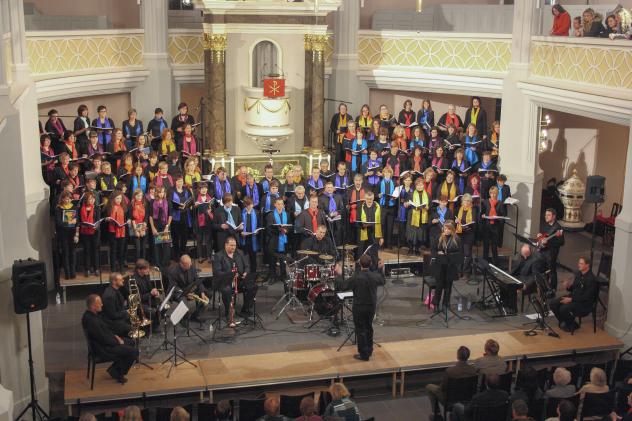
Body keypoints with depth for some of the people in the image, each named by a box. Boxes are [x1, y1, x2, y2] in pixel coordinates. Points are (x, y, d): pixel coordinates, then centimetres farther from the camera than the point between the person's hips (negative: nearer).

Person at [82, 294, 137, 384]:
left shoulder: (92, 314, 0)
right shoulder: (91, 321, -31)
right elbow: (104, 339, -25)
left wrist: (115, 336, 4)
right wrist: (118, 342, -10)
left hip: (105, 341, 11)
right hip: (102, 349, -11)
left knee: (130, 342, 21)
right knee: (134, 352, -11)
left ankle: (115, 369, 24)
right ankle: (118, 373, 8)